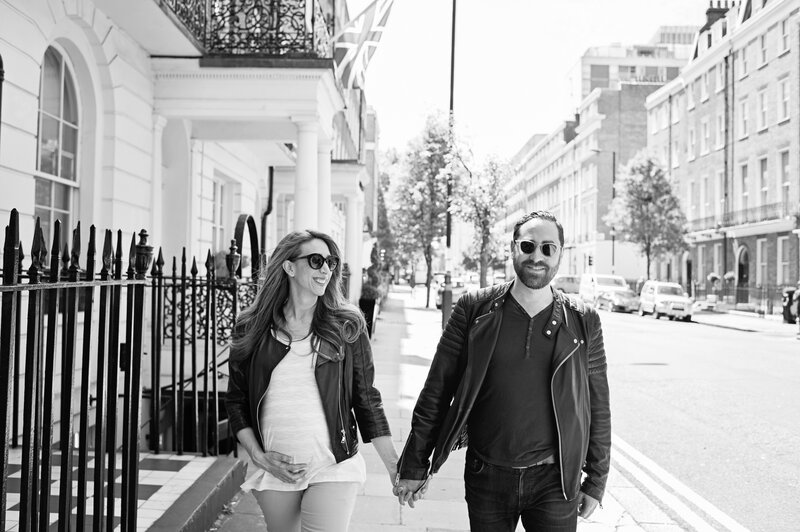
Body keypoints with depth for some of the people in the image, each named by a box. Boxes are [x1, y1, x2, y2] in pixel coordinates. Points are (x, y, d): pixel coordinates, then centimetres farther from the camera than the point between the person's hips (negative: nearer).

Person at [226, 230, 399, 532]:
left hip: (333, 470, -2)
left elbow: (366, 399, 3)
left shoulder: (346, 327, -1)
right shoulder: (252, 329, 2)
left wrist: (394, 467, 1)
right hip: (276, 471, 2)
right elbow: (236, 402, 8)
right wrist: (258, 456, -3)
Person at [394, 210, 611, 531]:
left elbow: (598, 408, 6)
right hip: (486, 478, 0)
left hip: (553, 482, 0)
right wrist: (414, 466, -1)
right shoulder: (474, 310, -3)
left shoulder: (583, 322, 0)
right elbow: (436, 391, -1)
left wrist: (595, 483, 7)